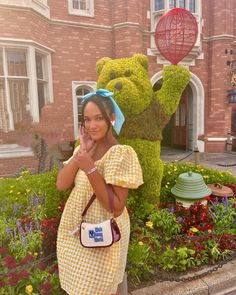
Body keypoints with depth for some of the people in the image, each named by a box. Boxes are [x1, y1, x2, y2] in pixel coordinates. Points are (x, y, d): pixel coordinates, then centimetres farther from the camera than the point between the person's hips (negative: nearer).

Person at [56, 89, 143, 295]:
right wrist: (82, 150, -16)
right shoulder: (85, 149, 0)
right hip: (76, 231, 7)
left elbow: (117, 207, -25)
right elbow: (61, 184, -8)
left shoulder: (121, 153, -22)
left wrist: (90, 169, -33)